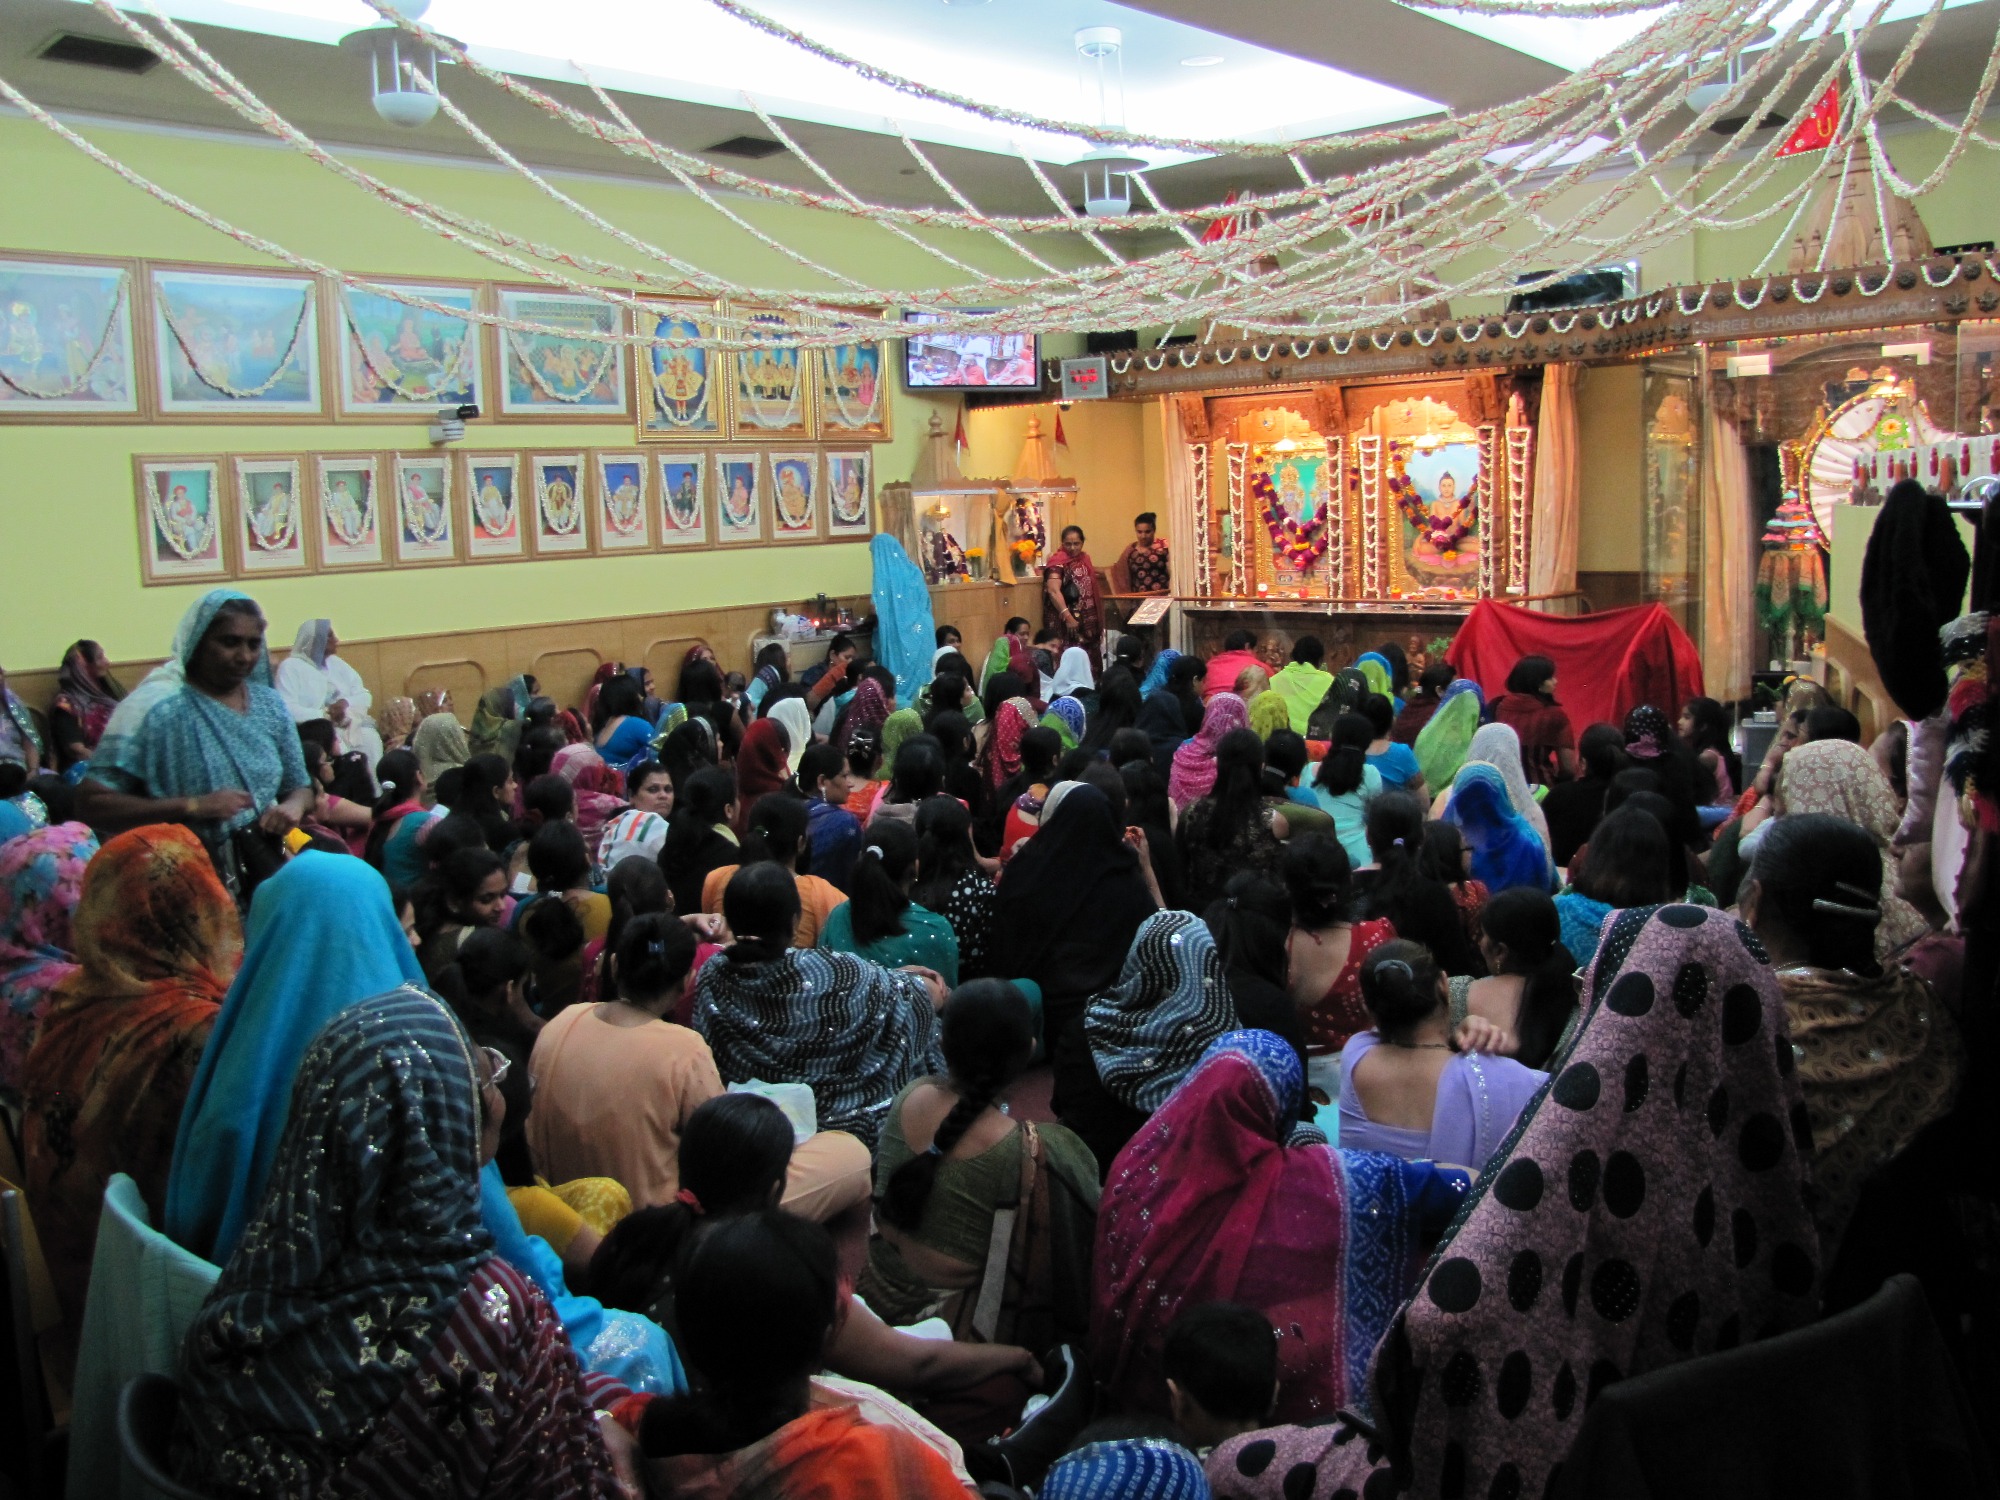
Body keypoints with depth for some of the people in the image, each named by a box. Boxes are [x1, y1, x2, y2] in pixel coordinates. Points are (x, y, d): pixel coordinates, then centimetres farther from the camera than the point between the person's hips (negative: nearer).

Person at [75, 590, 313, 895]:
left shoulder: (270, 705, 11)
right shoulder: (154, 707, -6)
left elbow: (300, 787, 20)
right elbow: (91, 804, -9)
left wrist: (293, 805, -4)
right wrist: (192, 806, -17)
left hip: (265, 873, 6)